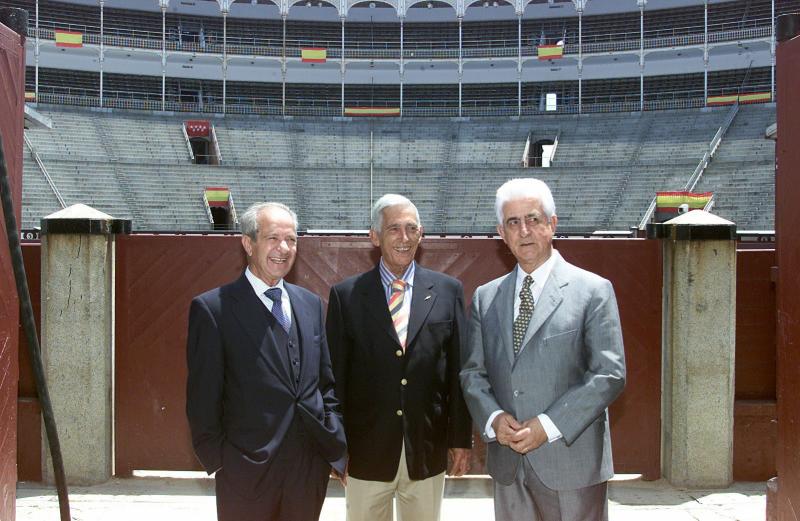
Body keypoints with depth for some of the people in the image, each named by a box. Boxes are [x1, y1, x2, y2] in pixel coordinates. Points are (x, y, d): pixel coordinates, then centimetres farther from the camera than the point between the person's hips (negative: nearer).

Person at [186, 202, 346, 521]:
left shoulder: (311, 303, 9)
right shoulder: (212, 308, -7)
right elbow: (203, 396, -6)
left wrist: (336, 446, 7)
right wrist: (216, 459, -7)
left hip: (312, 466, 5)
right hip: (247, 470, -4)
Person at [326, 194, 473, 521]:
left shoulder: (448, 291, 1)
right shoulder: (346, 295, -2)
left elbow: (458, 370, 4)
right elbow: (336, 375, 0)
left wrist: (462, 438, 4)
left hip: (428, 450, 1)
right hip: (366, 451, -1)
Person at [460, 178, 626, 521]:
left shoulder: (593, 290, -4)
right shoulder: (485, 298, 9)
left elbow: (610, 374, -9)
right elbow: (472, 371, 9)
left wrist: (549, 426, -16)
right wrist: (493, 418, -10)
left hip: (571, 461, -3)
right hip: (507, 464, 4)